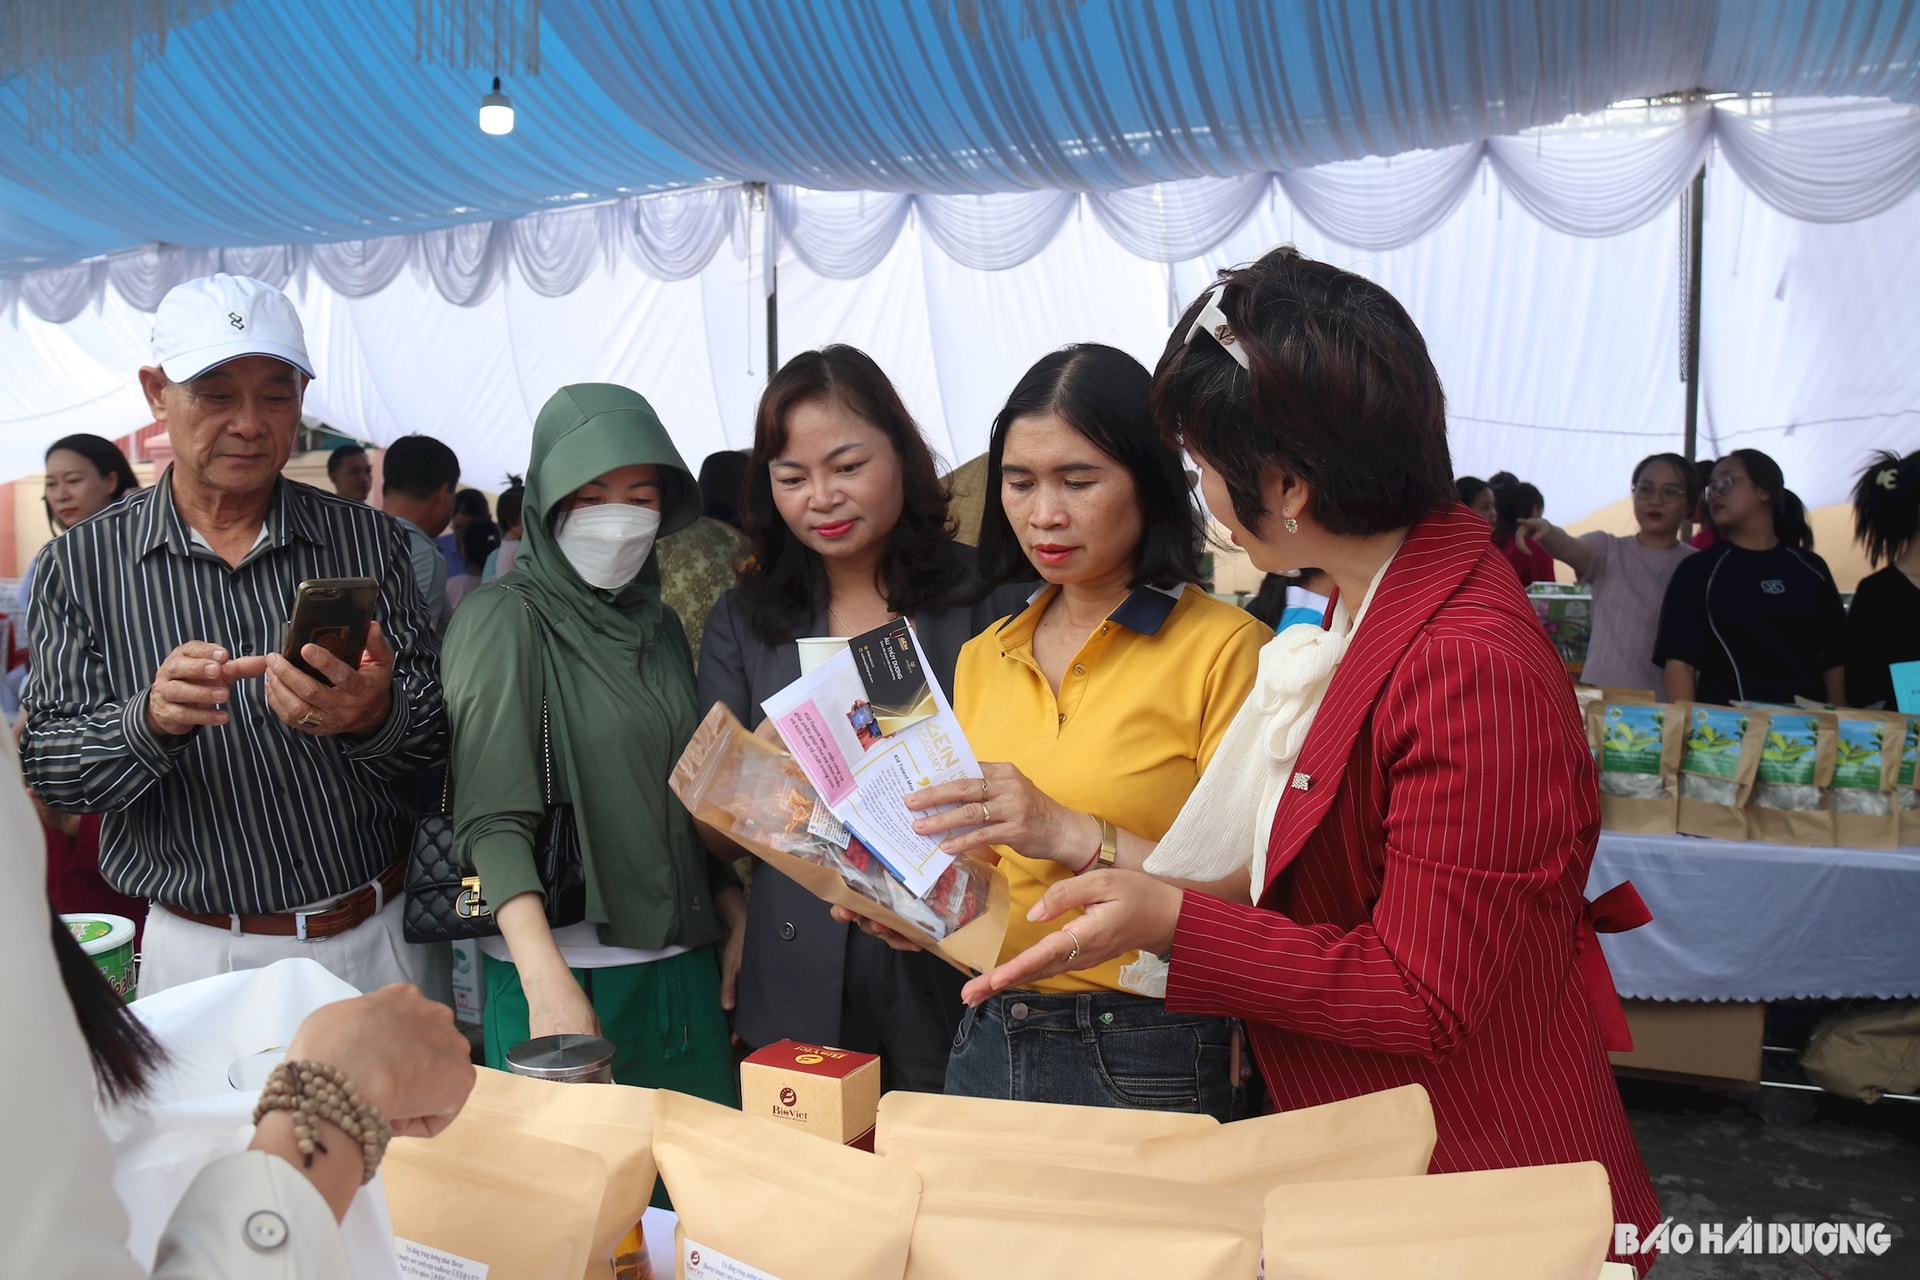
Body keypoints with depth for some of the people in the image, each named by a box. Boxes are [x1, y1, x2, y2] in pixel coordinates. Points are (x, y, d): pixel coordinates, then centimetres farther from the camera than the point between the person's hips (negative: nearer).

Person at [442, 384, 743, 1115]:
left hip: (685, 965, 6)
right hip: (566, 971, -5)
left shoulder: (659, 624, 12)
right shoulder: (505, 621, -7)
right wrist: (548, 985, -26)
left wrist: (738, 917, 9)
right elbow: (493, 820, -15)